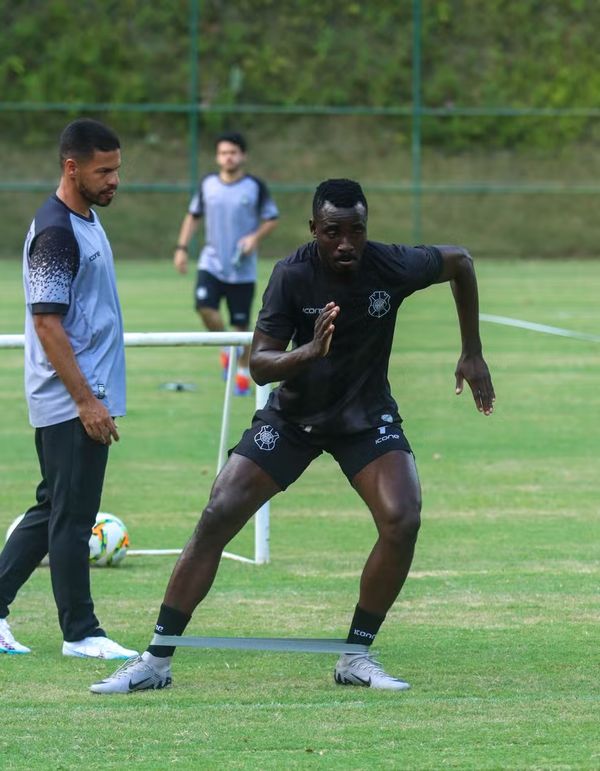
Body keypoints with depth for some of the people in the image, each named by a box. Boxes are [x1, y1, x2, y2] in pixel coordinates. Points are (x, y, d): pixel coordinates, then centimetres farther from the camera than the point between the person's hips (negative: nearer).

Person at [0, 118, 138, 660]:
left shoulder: (86, 220, 13)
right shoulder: (56, 232, -17)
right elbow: (47, 322, -20)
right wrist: (86, 400, -21)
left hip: (85, 397, 10)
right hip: (71, 403, -10)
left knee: (53, 510, 14)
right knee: (72, 518, -2)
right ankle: (80, 633, 4)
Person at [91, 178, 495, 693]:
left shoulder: (392, 267, -20)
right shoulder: (293, 276, -22)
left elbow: (460, 262, 1)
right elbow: (259, 365, -22)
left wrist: (472, 355, 2)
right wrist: (308, 351, -43)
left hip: (367, 414, 1)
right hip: (292, 414, -1)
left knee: (403, 521, -23)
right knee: (217, 518, -11)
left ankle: (357, 656, -5)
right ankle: (156, 661, -3)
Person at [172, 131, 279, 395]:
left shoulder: (255, 187, -4)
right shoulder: (207, 185, 4)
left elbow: (272, 219, 2)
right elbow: (193, 216, 15)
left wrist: (255, 237, -16)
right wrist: (182, 247, 6)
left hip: (242, 268, -2)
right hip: (212, 262, 2)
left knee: (241, 324, 3)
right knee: (205, 306, -22)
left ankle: (243, 375, 22)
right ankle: (227, 348, 5)